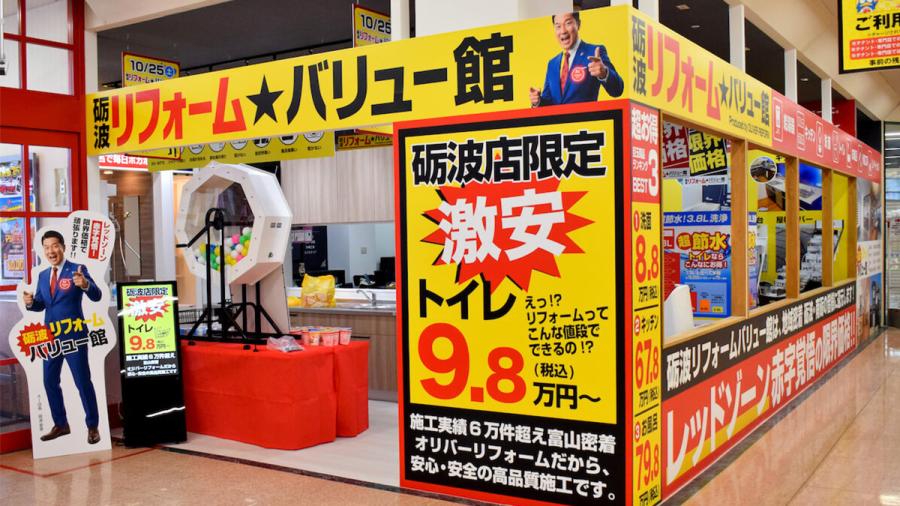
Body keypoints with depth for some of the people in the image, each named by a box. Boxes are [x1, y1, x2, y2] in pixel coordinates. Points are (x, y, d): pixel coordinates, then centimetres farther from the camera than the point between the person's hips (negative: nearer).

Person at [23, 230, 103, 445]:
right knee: (50, 381, 14)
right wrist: (30, 302, -11)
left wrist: (85, 284, -41)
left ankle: (92, 426, 12)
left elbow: (96, 296, -20)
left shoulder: (77, 269, -9)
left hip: (74, 336, -6)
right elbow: (41, 305, 13)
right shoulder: (43, 275, 10)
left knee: (83, 381, 0)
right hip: (50, 336, 7)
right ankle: (60, 424, 28)